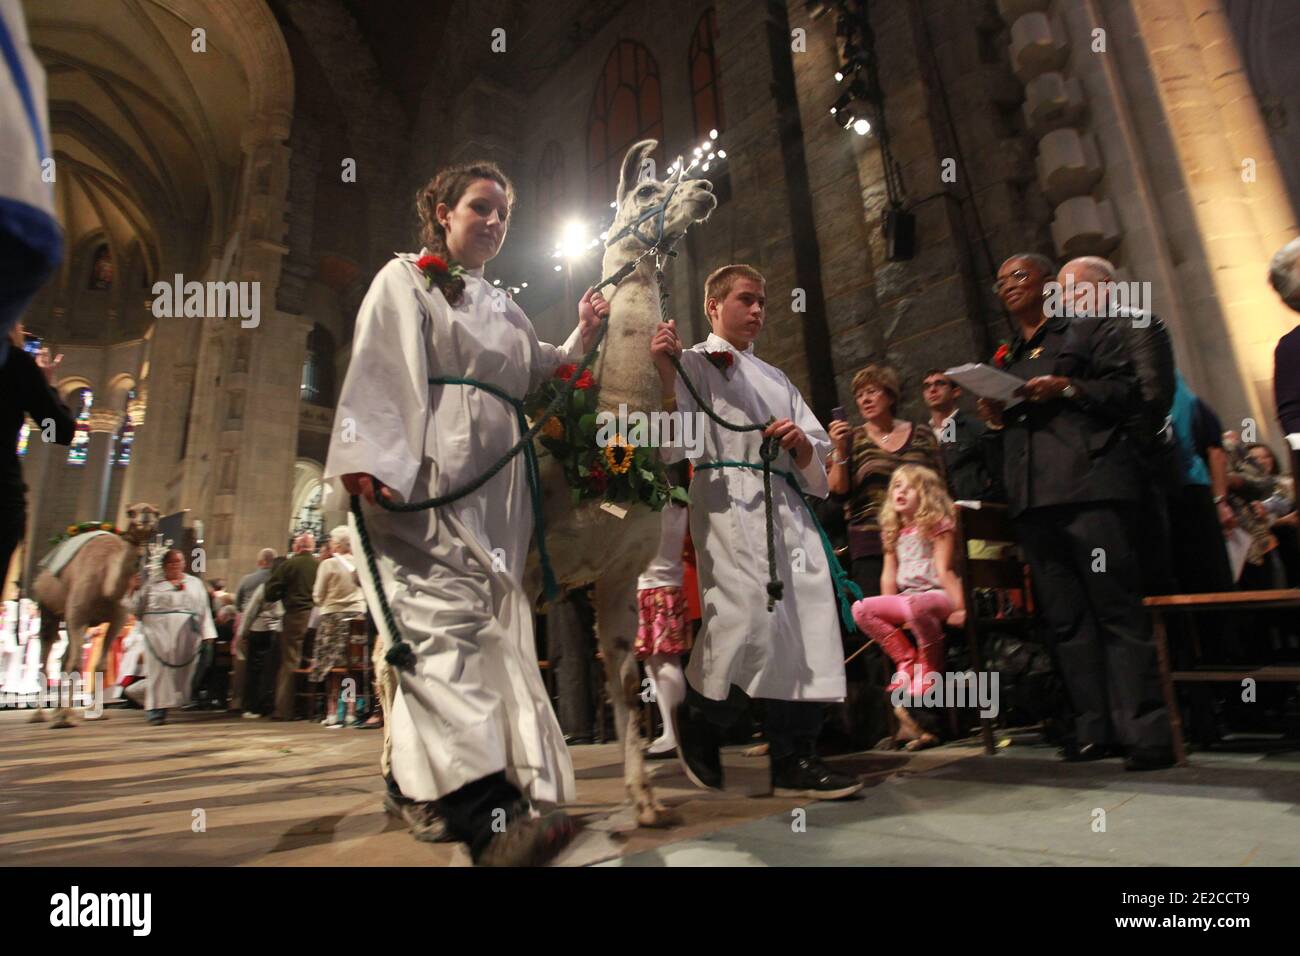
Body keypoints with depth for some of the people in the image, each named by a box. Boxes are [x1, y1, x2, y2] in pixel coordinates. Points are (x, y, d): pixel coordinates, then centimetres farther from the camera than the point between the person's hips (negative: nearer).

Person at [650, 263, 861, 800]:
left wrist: (801, 443, 0)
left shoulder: (775, 378, 27)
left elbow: (817, 456, 23)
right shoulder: (693, 363, 8)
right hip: (728, 500, -7)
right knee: (751, 620, -21)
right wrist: (664, 376, -16)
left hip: (787, 505, 7)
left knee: (808, 628, 0)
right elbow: (672, 446, -6)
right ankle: (698, 721, 6)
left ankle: (795, 760, 12)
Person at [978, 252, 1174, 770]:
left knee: (1117, 606, -8)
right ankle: (1095, 728, 11)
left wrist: (1068, 388, -13)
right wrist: (995, 418, 8)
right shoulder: (1007, 357, 27)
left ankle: (1145, 728, -2)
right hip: (1031, 496, 6)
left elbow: (1126, 388, 0)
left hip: (1090, 484, -6)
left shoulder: (1088, 330, 11)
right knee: (1065, 616, 5)